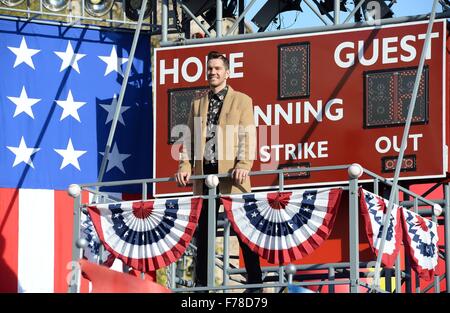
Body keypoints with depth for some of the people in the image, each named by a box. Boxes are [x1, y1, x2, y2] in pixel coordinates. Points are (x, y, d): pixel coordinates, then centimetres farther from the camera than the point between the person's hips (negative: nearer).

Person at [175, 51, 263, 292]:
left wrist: (243, 165, -18)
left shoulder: (242, 101, 6)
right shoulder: (198, 104, 19)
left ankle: (254, 282, -1)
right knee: (202, 230, 5)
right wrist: (185, 166, -1)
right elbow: (189, 138, 15)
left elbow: (247, 137, -2)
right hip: (204, 174, 4)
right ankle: (201, 282, 10)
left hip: (230, 174, -4)